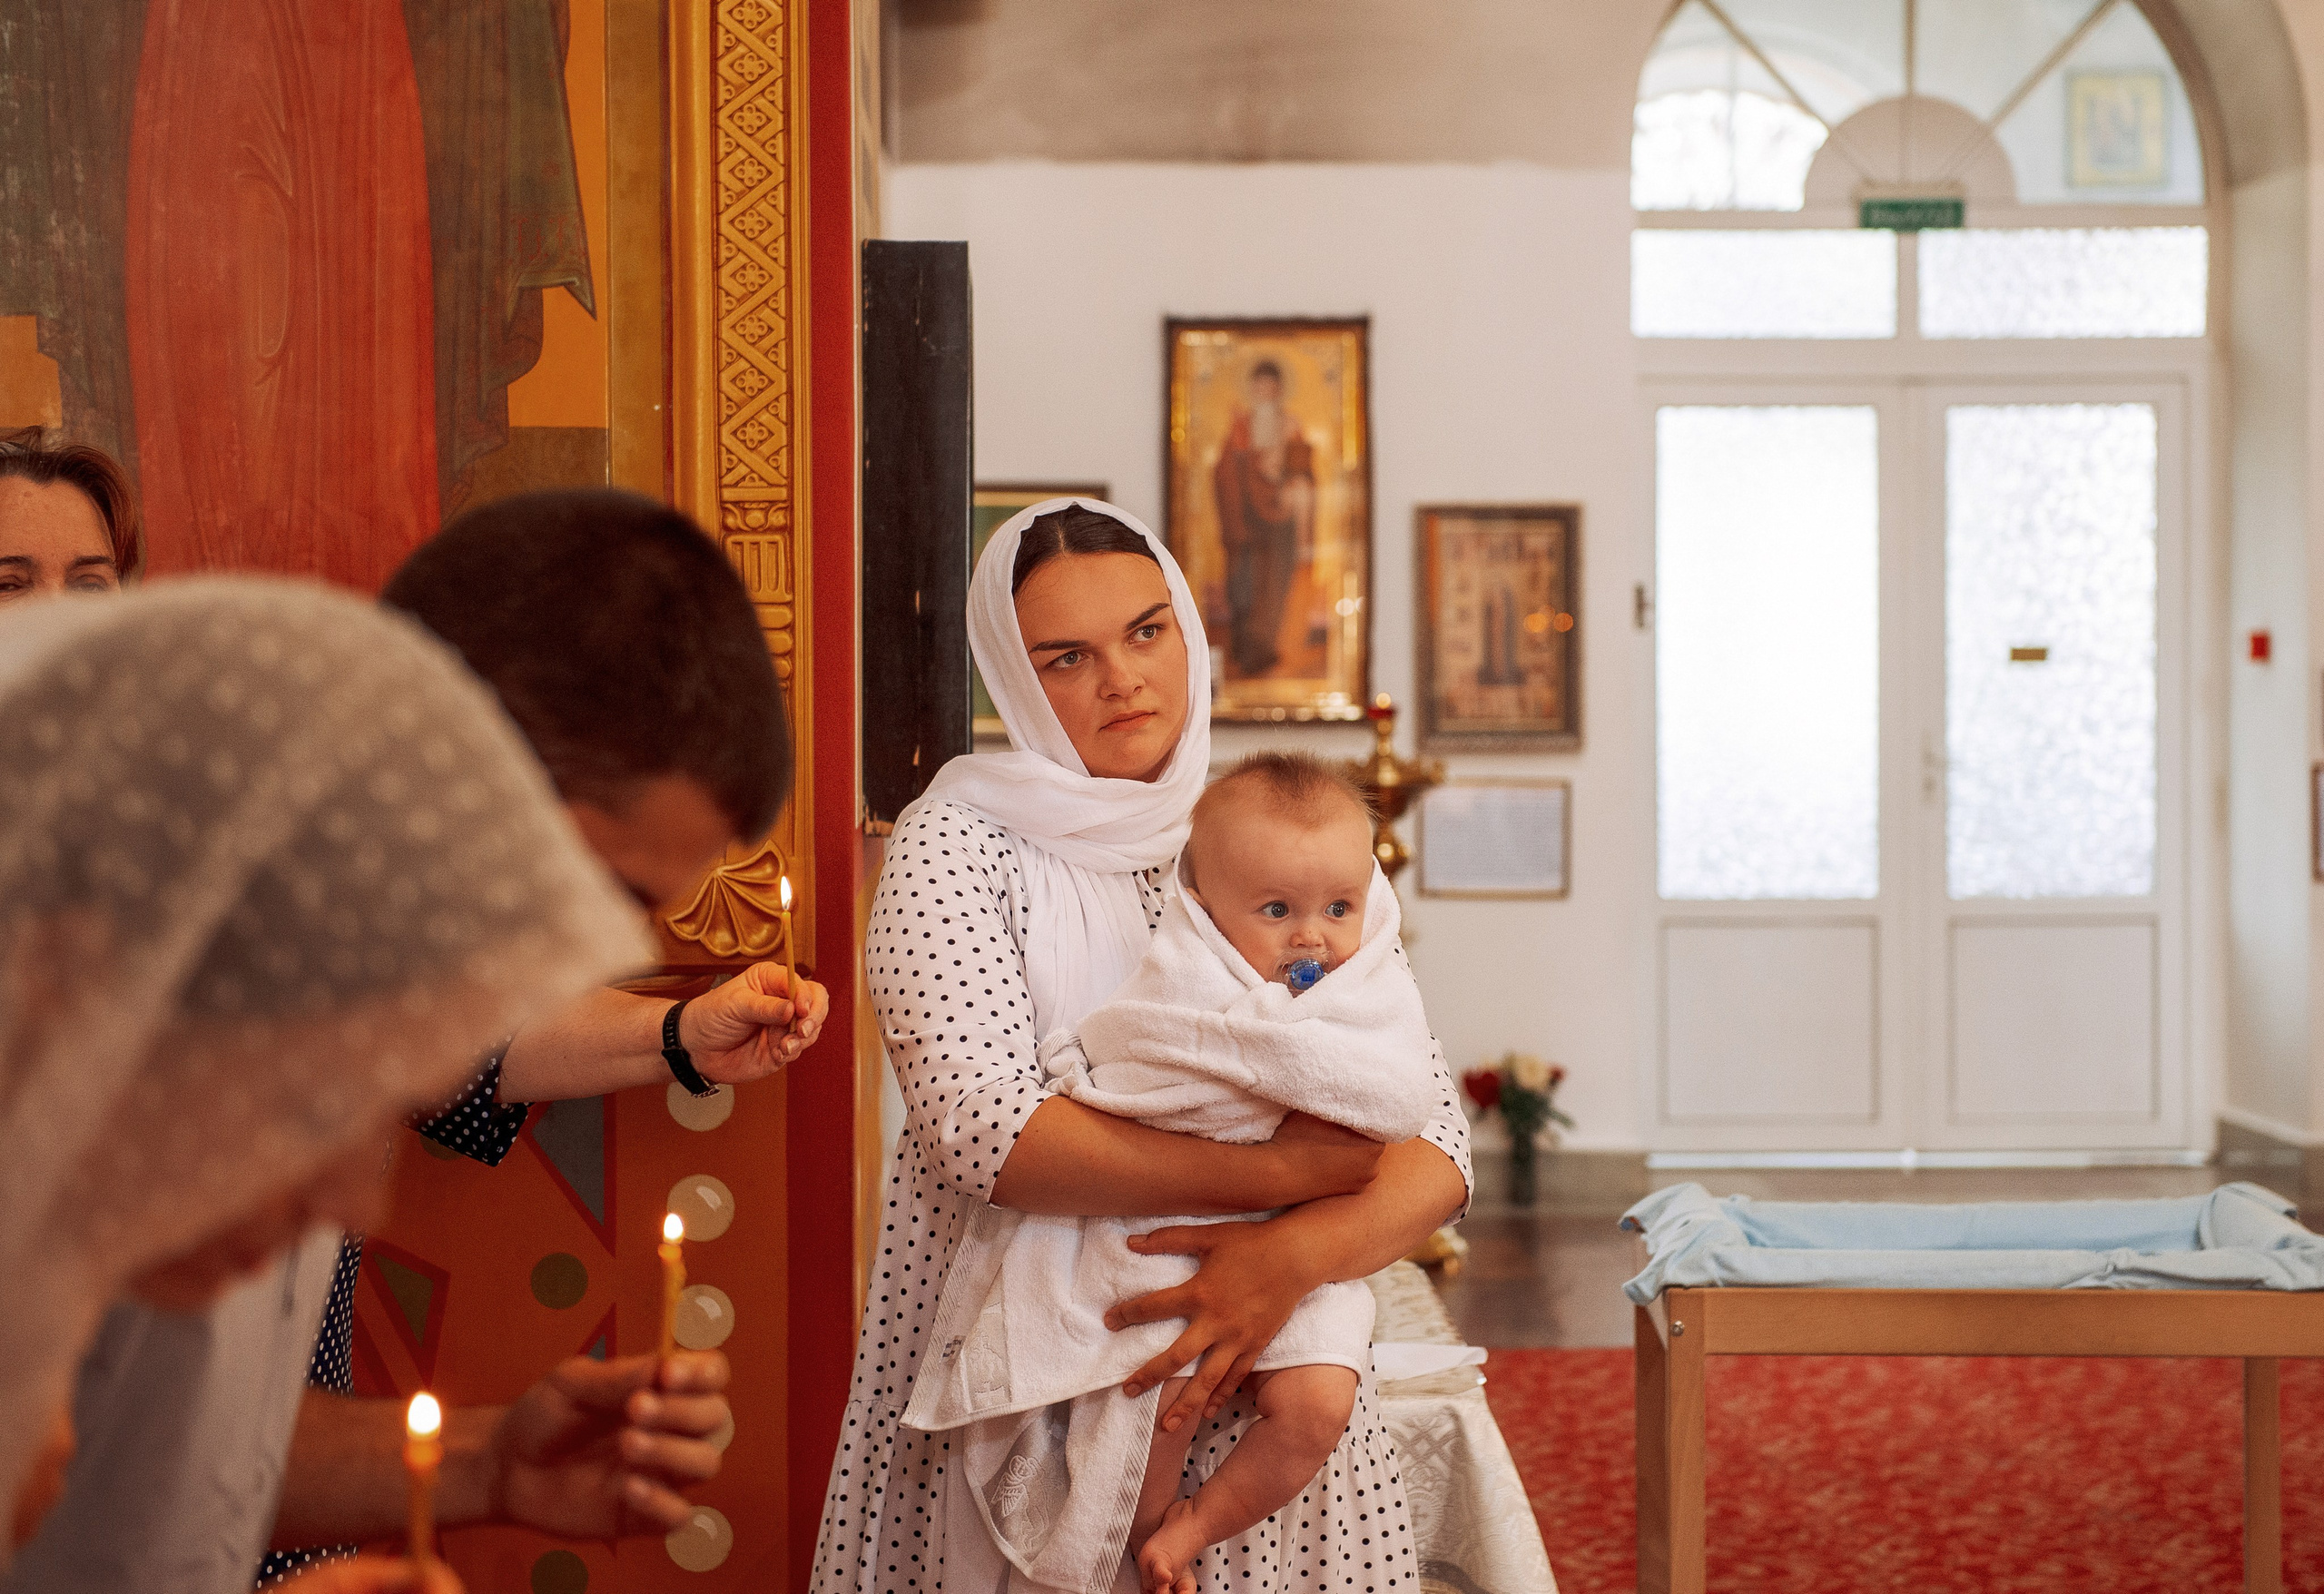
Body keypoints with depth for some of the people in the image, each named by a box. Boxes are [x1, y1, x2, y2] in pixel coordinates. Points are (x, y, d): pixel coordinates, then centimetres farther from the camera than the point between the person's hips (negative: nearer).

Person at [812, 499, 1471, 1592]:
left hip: (1258, 1383, 3)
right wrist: (1281, 1168, -19)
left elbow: (1437, 1152, 0)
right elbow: (984, 1132, -18)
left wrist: (1299, 1253, -20)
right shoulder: (960, 843, -3)